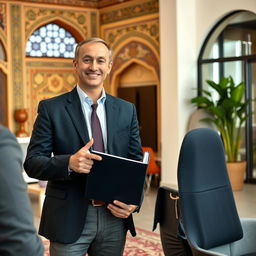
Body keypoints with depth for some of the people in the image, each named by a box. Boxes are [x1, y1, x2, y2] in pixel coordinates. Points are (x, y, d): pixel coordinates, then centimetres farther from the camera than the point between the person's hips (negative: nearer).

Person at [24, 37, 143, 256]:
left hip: (114, 216, 3)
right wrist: (69, 163, -24)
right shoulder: (51, 108, -2)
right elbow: (32, 163, -5)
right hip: (68, 219, -3)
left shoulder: (126, 110, 7)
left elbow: (136, 162, 9)